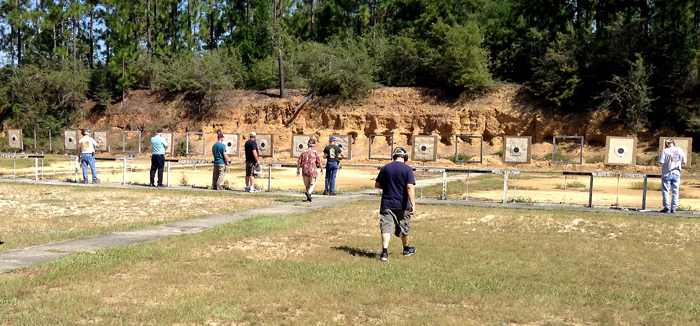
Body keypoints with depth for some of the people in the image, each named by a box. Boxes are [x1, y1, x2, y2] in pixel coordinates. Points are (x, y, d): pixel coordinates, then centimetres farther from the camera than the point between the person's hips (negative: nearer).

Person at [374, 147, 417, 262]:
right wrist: (413, 205, -19)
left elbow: (377, 184, 8)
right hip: (402, 205, -1)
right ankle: (406, 249, 35)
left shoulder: (385, 168, 1)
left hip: (387, 204, 1)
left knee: (386, 227, -3)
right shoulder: (407, 169, -9)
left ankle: (384, 251, -18)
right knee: (404, 228, 17)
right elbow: (410, 187, -17)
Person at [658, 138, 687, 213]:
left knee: (665, 191, 4)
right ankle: (673, 208, 9)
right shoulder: (680, 150, 2)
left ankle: (667, 208, 2)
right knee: (675, 191, 10)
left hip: (667, 174, -4)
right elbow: (684, 162, 7)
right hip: (676, 173, 4)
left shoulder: (665, 151, -11)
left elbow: (661, 162, -15)